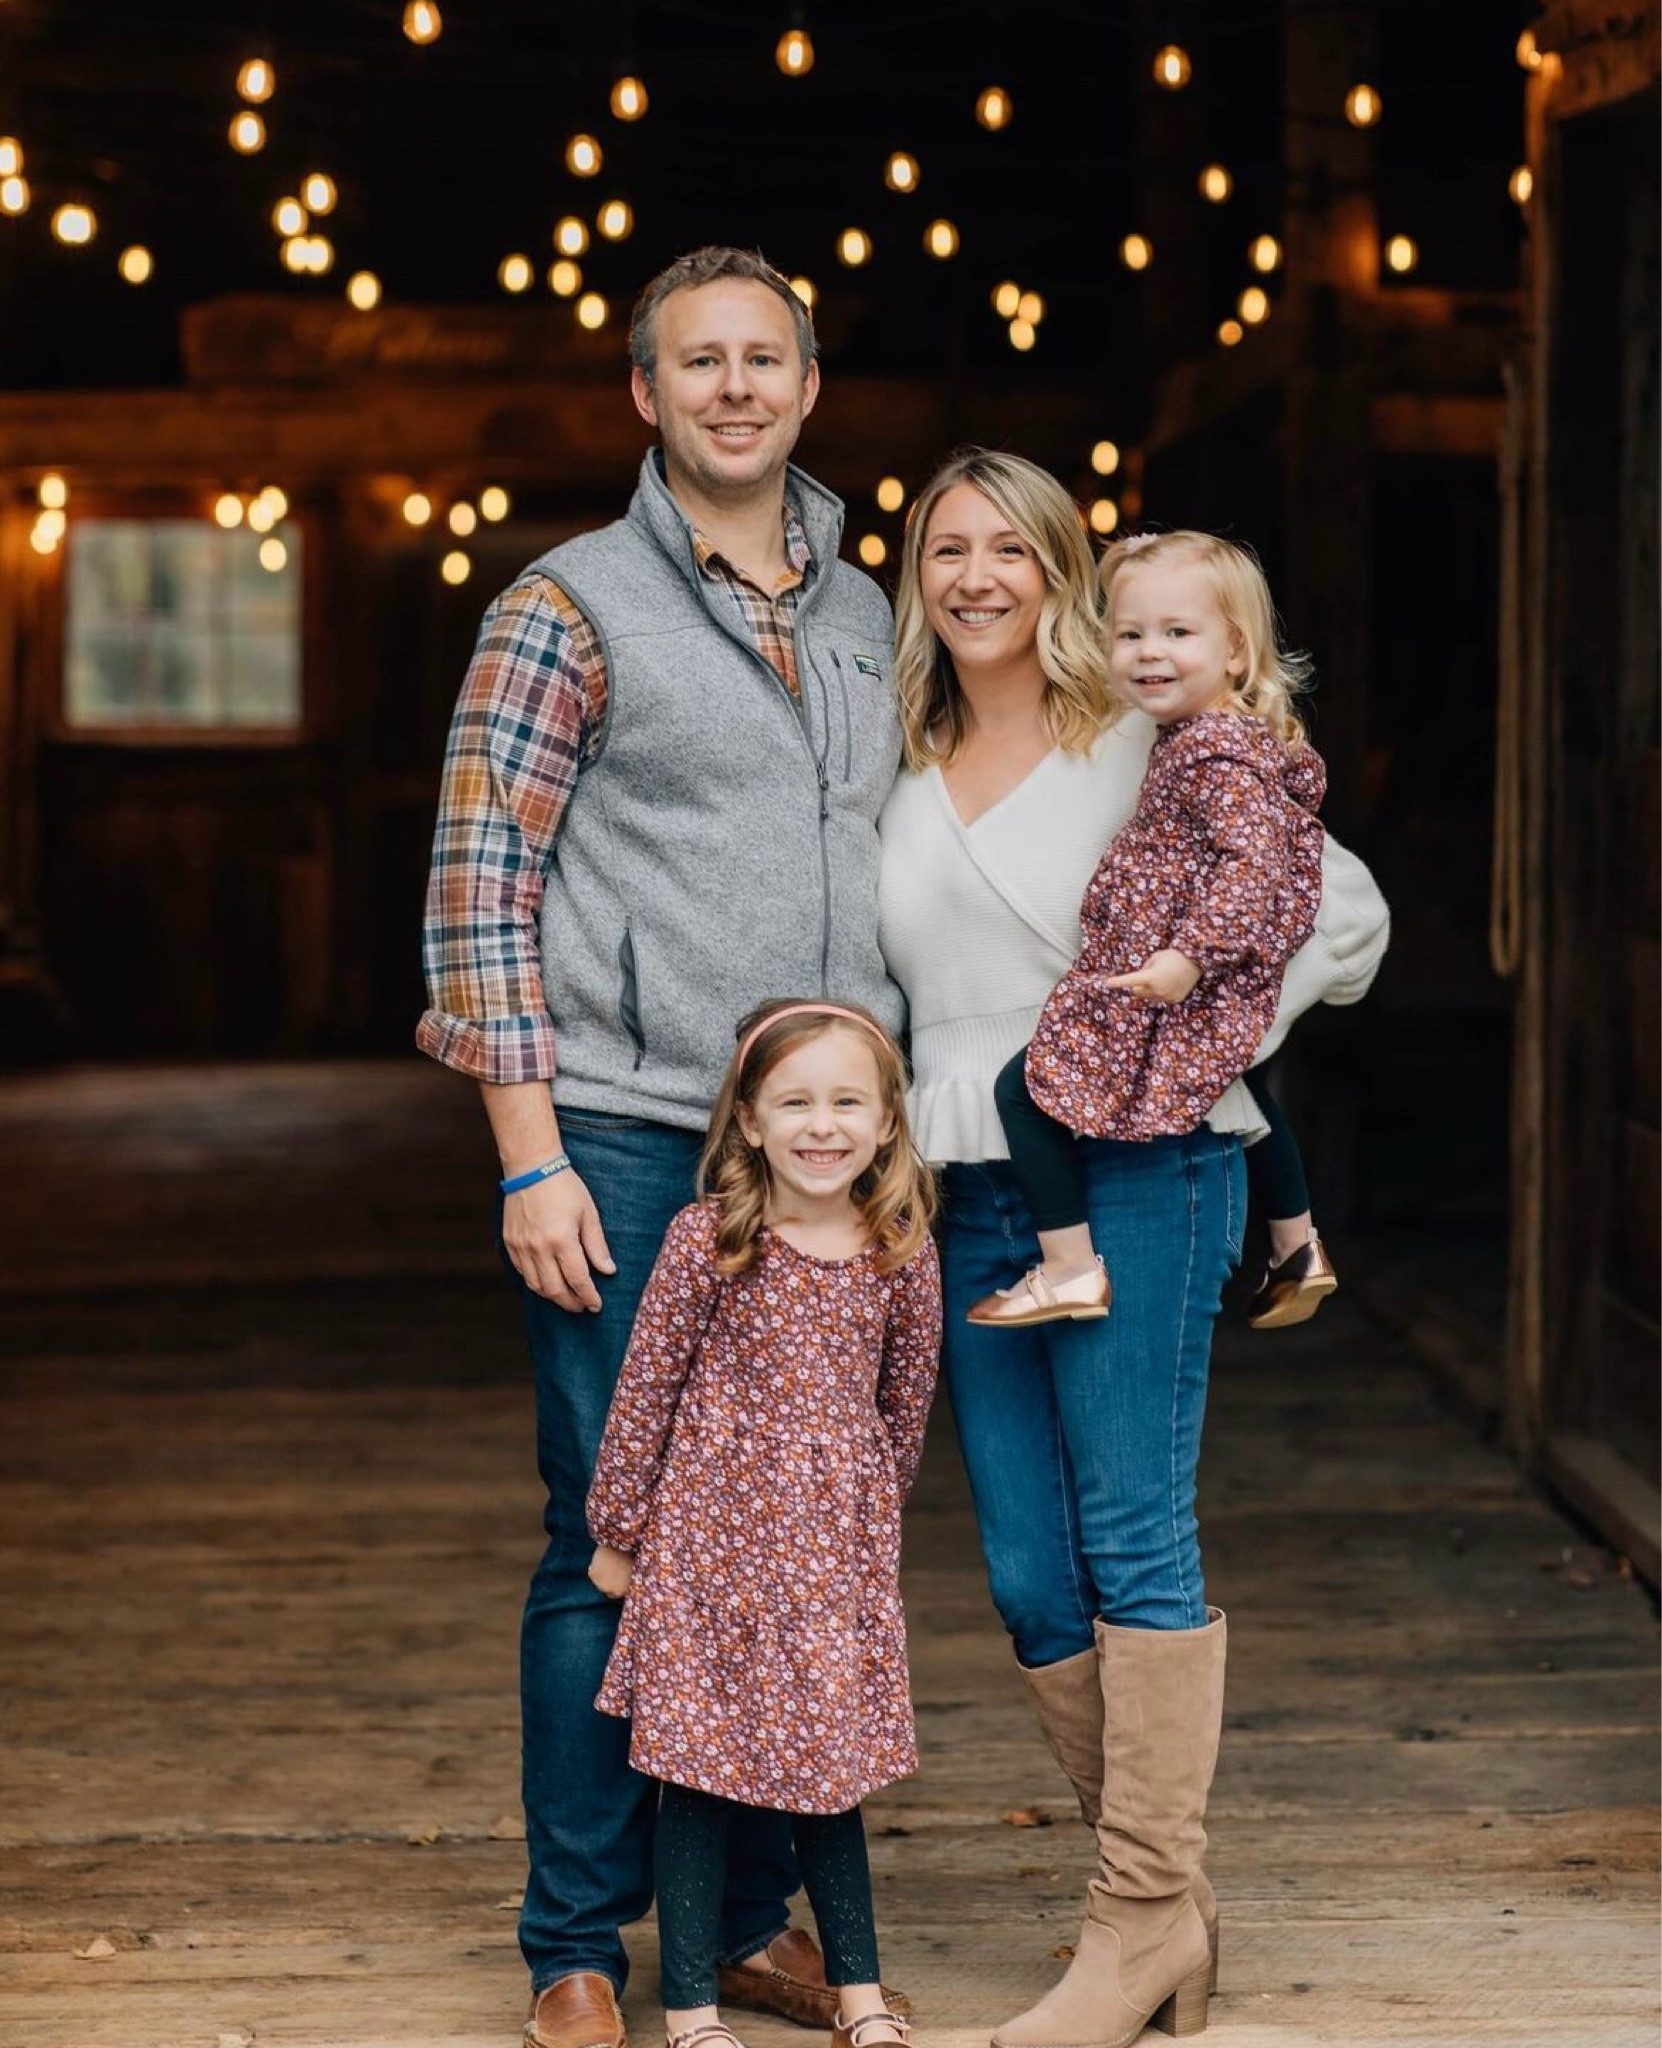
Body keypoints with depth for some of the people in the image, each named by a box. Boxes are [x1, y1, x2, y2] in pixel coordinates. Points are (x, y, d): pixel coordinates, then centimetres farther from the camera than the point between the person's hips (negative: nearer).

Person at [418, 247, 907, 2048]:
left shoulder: (871, 621, 15)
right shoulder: (571, 606, -1)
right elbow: (478, 892, -6)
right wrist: (531, 1159, -12)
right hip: (627, 1150, -5)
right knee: (614, 1543, -1)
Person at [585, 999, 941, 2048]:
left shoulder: (904, 1253, -3)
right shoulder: (709, 1239, -11)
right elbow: (645, 1389, -4)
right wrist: (617, 1535, 0)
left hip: (837, 1548, 2)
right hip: (712, 1537, -2)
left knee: (829, 1763, 11)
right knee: (701, 1771, 2)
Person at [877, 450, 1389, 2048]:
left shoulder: (1149, 750, 2)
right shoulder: (902, 778, 16)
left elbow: (1343, 910, 3)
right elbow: (888, 985, 26)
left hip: (1134, 1171, -5)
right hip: (968, 1197, 5)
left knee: (1132, 1539, -9)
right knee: (1029, 1580, 3)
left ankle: (1144, 1912, -4)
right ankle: (1172, 1912, 14)